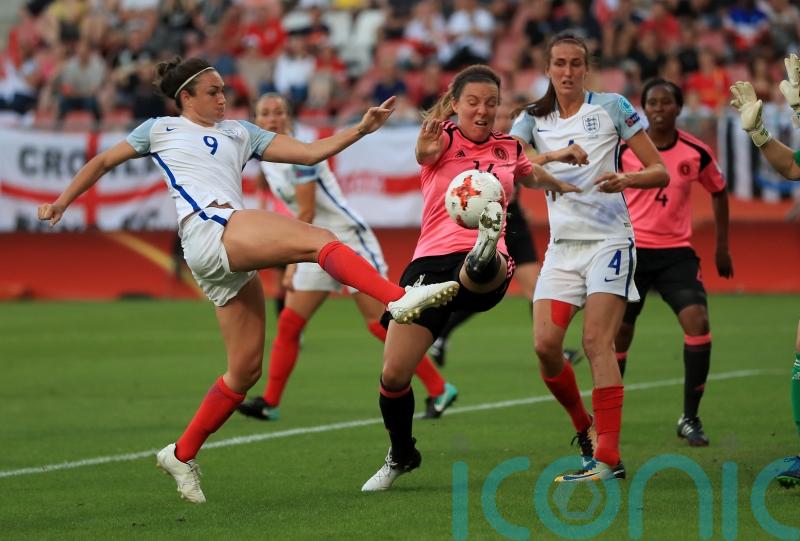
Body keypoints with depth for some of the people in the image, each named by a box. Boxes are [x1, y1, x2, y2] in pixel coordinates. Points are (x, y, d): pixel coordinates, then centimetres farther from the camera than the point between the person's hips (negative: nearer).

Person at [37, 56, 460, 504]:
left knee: (246, 369, 3)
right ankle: (400, 299, -44)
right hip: (209, 231, -6)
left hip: (234, 255, 6)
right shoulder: (161, 130, 17)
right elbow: (104, 162, 28)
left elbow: (310, 152, 20)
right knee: (320, 240, -26)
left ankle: (182, 454, 14)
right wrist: (63, 202, 29)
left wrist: (362, 129, 8)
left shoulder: (239, 133, 27)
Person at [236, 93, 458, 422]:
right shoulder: (267, 160, 10)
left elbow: (307, 213, -17)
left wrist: (293, 264, -14)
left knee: (381, 324, -9)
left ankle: (439, 390, -1)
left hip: (349, 238, -9)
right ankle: (269, 403, 6)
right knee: (288, 324, 2)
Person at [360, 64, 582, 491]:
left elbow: (533, 177, 40)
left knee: (482, 273, -40)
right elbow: (424, 153, -27)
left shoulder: (508, 149, 14)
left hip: (484, 272, 1)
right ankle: (401, 456, 18)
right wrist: (425, 149, -49)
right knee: (393, 374, -4)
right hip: (432, 260, -1)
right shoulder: (445, 140, 1)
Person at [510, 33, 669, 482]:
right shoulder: (534, 119, 10)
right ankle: (585, 429, 15)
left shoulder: (612, 107, 0)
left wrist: (625, 179, -20)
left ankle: (608, 458, -19)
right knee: (546, 344, -9)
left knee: (597, 342, -16)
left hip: (609, 239, -4)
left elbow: (660, 172, -1)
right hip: (563, 244, 4)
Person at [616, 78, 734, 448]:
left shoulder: (696, 153, 0)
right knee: (618, 332, 1)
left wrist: (722, 246, 17)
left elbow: (718, 192, 16)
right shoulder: (624, 150, -6)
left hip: (676, 251, 1)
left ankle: (690, 419, -7)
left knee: (697, 321, -17)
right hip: (631, 250, -1)